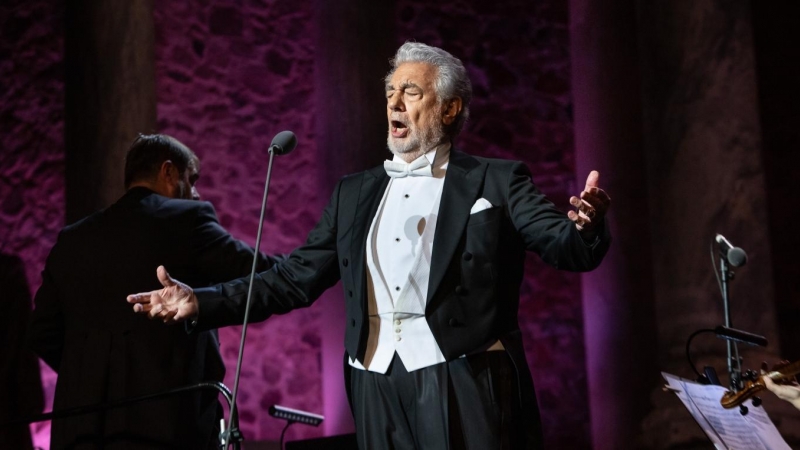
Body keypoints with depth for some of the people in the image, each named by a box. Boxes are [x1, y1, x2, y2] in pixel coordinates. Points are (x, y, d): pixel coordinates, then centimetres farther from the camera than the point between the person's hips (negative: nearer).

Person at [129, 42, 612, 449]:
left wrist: (584, 224, -32)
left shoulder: (496, 180, 4)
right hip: (378, 388, 4)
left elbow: (565, 246, -8)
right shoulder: (355, 193, 16)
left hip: (463, 384, -4)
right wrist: (202, 302, 3)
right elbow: (296, 278, 14)